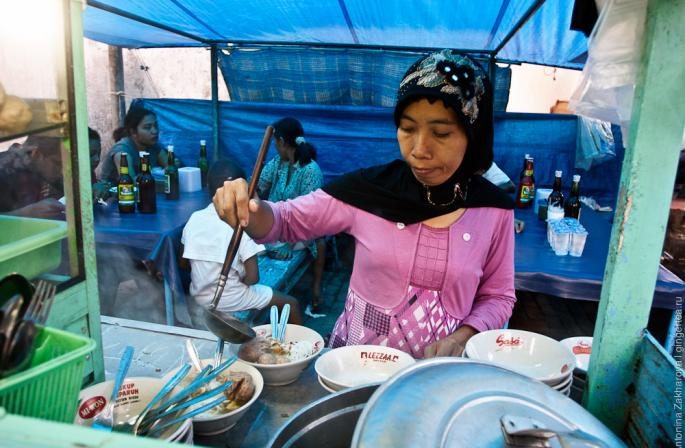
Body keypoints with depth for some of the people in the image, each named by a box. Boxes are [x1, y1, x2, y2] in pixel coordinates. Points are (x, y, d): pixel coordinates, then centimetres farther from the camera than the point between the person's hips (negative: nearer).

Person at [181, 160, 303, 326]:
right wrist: (241, 280, -1)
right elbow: (253, 278, -21)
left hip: (198, 295, 6)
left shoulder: (194, 218, -5)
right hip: (229, 299, -6)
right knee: (292, 303, 9)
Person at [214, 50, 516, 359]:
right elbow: (287, 221, 2)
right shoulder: (369, 189, -8)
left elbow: (498, 296, 7)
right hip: (354, 360, -2)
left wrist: (461, 337, -11)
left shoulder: (493, 209, -5)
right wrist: (249, 209, -20)